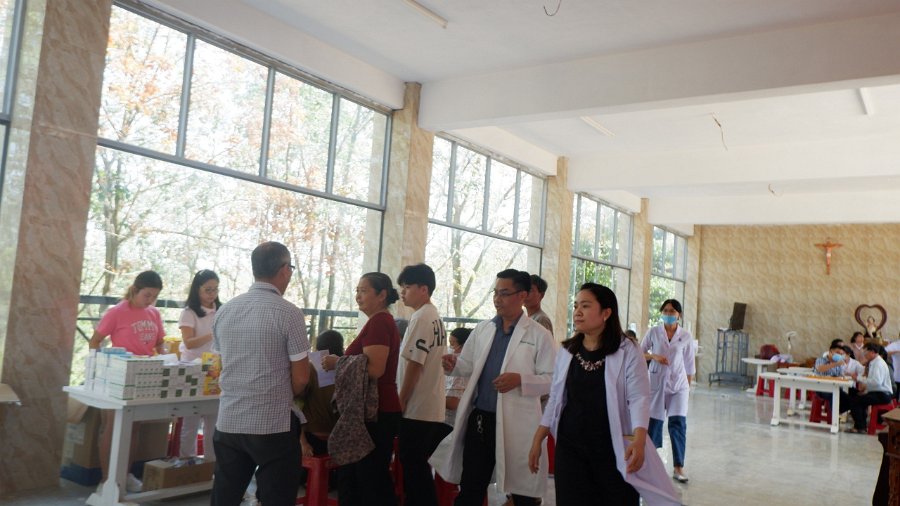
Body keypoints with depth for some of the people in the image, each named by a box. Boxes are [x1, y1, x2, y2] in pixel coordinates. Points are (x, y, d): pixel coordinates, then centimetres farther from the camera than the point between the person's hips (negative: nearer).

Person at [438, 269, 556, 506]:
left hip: (516, 423, -4)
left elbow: (553, 379, -10)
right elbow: (469, 365, 13)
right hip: (479, 418, 4)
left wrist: (520, 380, -23)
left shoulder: (539, 335, -6)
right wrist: (453, 364, -8)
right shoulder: (482, 329, 9)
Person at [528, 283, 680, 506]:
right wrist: (537, 441, 8)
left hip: (613, 448, -3)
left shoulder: (627, 350, -8)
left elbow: (639, 399, -13)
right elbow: (555, 400, 10)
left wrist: (639, 440, -28)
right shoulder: (566, 351, 6)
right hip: (570, 446, 4)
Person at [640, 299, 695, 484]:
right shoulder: (653, 332, -1)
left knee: (678, 423, -8)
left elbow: (689, 363, 9)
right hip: (656, 382, 0)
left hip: (678, 384, 0)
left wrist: (689, 385, 11)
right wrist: (654, 357, -13)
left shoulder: (685, 336, 0)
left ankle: (678, 467, -1)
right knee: (654, 421, 5)